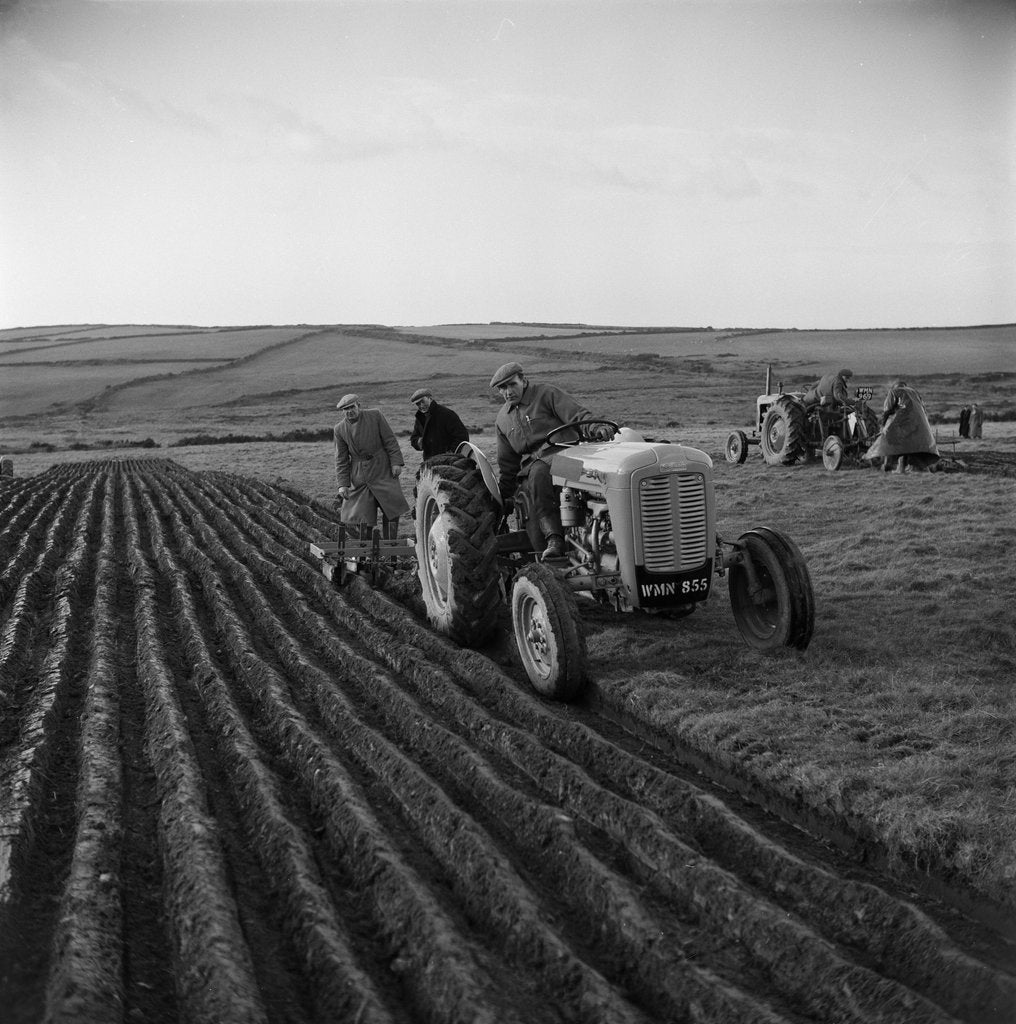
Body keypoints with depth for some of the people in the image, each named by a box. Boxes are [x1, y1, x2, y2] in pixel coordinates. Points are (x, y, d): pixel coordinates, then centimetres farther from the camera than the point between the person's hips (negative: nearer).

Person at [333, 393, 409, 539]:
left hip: (382, 471, -1)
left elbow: (390, 441, -2)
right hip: (358, 477, 1)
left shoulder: (376, 415, -4)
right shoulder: (339, 429, 0)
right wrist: (343, 484, -3)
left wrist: (396, 462, -10)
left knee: (391, 512, -1)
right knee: (361, 519, 1)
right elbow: (341, 460, 3)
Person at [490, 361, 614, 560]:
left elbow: (578, 414, -6)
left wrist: (596, 427, -27)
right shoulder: (503, 420, 22)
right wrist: (504, 496, 27)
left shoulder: (547, 393, 6)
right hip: (530, 466, 5)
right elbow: (507, 464, 28)